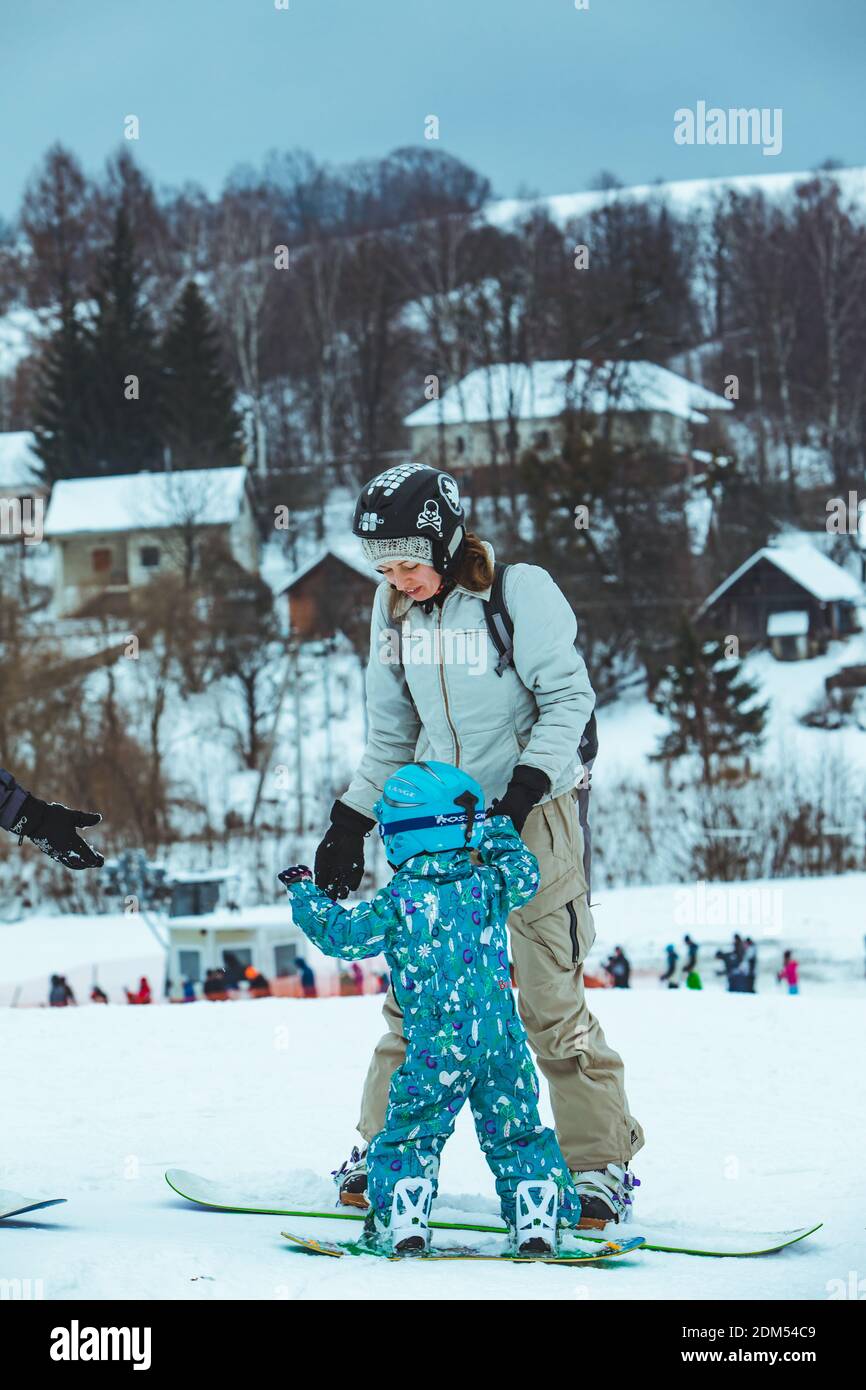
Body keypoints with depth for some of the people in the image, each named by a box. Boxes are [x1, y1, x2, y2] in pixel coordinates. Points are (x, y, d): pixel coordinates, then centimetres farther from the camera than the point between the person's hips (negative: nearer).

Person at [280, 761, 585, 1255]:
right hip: (503, 1038, 3)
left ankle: (401, 1222, 2)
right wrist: (498, 833, 36)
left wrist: (306, 895, 17)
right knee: (517, 1130, 11)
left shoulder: (399, 902, -8)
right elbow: (526, 872, 20)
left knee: (410, 1131, 8)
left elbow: (343, 934, 1)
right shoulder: (491, 883, 0)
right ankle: (537, 1221, 7)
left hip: (435, 1046, -3)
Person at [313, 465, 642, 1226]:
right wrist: (351, 824, 9)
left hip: (535, 808, -5)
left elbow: (568, 698, -10)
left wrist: (525, 787, -21)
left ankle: (601, 1165, 0)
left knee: (551, 998, -8)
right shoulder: (396, 608, 4)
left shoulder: (520, 593, -13)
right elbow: (390, 732, 13)